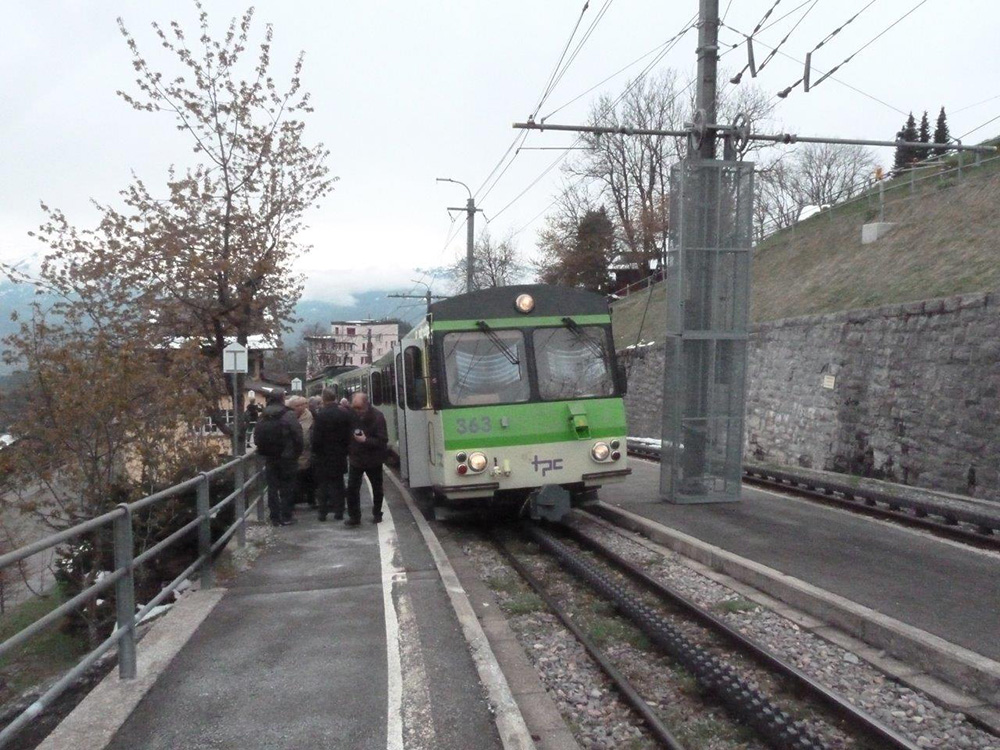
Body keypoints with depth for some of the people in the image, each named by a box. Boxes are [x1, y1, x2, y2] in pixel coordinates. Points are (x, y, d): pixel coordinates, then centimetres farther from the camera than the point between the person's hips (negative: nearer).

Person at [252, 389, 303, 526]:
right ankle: (286, 517, 7)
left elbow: (257, 438, 4)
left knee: (272, 487, 10)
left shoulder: (262, 417, 4)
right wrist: (297, 453, -2)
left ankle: (275, 517, 12)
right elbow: (298, 436, -15)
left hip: (269, 458, 4)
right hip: (286, 457, -4)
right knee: (286, 487, 5)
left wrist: (264, 451, 15)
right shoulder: (288, 415, -12)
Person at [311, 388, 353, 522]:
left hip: (324, 456, -3)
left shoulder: (321, 415, -16)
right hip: (340, 455, 3)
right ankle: (339, 512, 12)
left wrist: (316, 452, 1)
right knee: (338, 484, 11)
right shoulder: (345, 414, -3)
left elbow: (316, 438, -13)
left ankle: (323, 512, 9)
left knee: (322, 485, 7)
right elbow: (348, 435, 3)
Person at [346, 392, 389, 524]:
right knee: (352, 488, -4)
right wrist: (348, 452, -3)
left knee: (377, 488, 12)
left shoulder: (377, 417, -17)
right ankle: (354, 516, 5)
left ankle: (377, 514, 28)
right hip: (355, 459, 2)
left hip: (373, 460, -2)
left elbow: (383, 440, -18)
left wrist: (366, 440, -28)